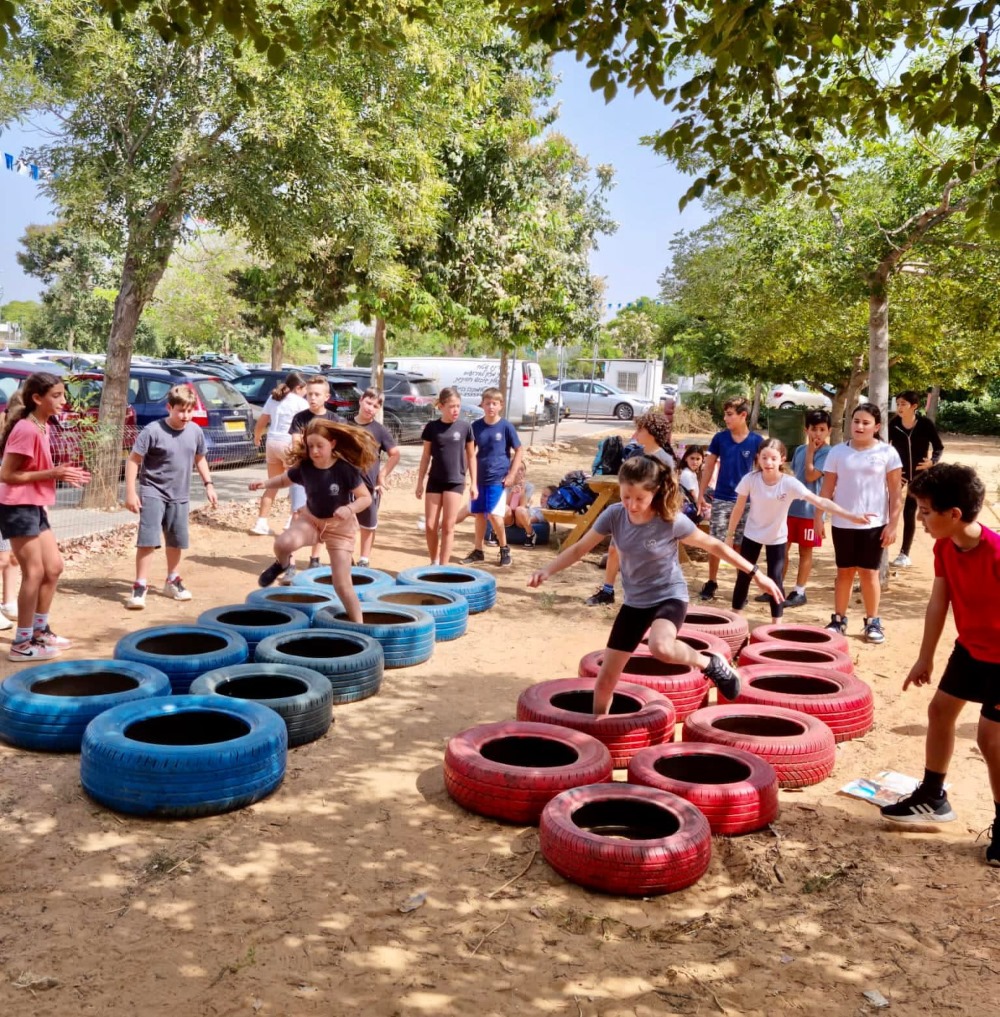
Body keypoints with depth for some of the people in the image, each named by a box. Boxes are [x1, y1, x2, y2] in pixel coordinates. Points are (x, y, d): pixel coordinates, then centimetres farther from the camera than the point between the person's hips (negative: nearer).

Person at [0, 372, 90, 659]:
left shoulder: (42, 427, 11)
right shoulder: (26, 429, -19)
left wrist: (61, 474, 3)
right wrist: (51, 474, -20)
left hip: (34, 507, 10)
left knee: (53, 568, 14)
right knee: (34, 572, -5)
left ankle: (40, 631, 27)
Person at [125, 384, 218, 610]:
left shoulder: (195, 431, -1)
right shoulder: (153, 431, -16)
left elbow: (200, 459, 16)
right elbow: (133, 460, -12)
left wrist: (208, 484, 12)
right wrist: (130, 492, -16)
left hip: (180, 496, 5)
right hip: (153, 493, -5)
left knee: (177, 541, 15)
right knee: (148, 539, -9)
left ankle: (172, 581, 33)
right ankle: (140, 586, 0)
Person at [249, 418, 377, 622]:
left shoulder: (346, 469, -22)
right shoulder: (304, 467, -11)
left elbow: (366, 497, -17)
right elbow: (283, 480, 8)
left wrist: (350, 509, -36)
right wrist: (264, 483, -12)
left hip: (340, 526, -3)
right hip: (310, 519, 3)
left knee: (342, 584, -6)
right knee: (283, 543, -30)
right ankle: (282, 564, 8)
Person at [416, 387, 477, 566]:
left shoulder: (465, 427, -2)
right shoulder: (432, 427, 0)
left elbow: (471, 456, 6)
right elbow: (426, 456, 6)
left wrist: (473, 483, 4)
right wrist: (420, 481, 4)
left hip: (456, 481, -1)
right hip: (434, 480, 1)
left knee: (448, 526, -1)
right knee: (430, 526, 2)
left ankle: (443, 566, 7)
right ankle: (434, 562, 21)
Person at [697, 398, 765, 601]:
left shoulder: (756, 441, -5)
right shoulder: (720, 437, -2)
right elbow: (709, 466, 5)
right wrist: (701, 495, 3)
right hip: (721, 498, 1)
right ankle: (711, 582, 16)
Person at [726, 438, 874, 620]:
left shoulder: (790, 483, -25)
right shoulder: (750, 479, -21)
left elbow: (820, 502, -31)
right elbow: (739, 508, -8)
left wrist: (851, 516, -39)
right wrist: (730, 534, -2)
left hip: (777, 538, -1)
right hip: (752, 534, 1)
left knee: (775, 581, -3)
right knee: (743, 577, 9)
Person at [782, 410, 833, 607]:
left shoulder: (827, 453, -11)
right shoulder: (799, 450, 9)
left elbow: (811, 476, -20)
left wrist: (810, 452, -14)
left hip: (810, 510, -6)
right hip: (791, 506, 6)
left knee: (805, 551, 4)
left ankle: (799, 592, 12)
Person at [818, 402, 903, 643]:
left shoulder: (887, 453, -3)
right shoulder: (838, 451, 0)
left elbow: (895, 492, -2)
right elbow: (827, 488, 4)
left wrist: (893, 524, -6)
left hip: (874, 523, -1)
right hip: (843, 523, 1)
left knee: (869, 572, 4)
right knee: (844, 571, 9)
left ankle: (873, 622, 16)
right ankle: (839, 619, 18)